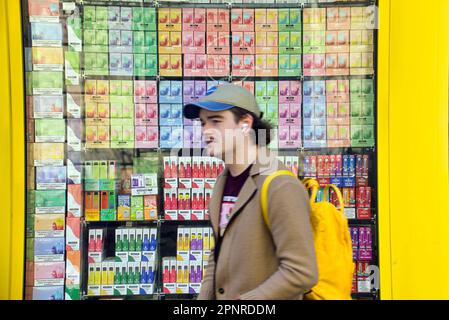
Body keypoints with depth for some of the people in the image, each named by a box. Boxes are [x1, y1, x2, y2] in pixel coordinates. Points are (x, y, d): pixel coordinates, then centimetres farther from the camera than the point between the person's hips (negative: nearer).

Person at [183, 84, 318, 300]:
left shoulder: (280, 186, -23)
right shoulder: (223, 181, 3)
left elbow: (301, 273, -25)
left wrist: (241, 300, -20)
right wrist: (205, 297, 2)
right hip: (221, 295, 7)